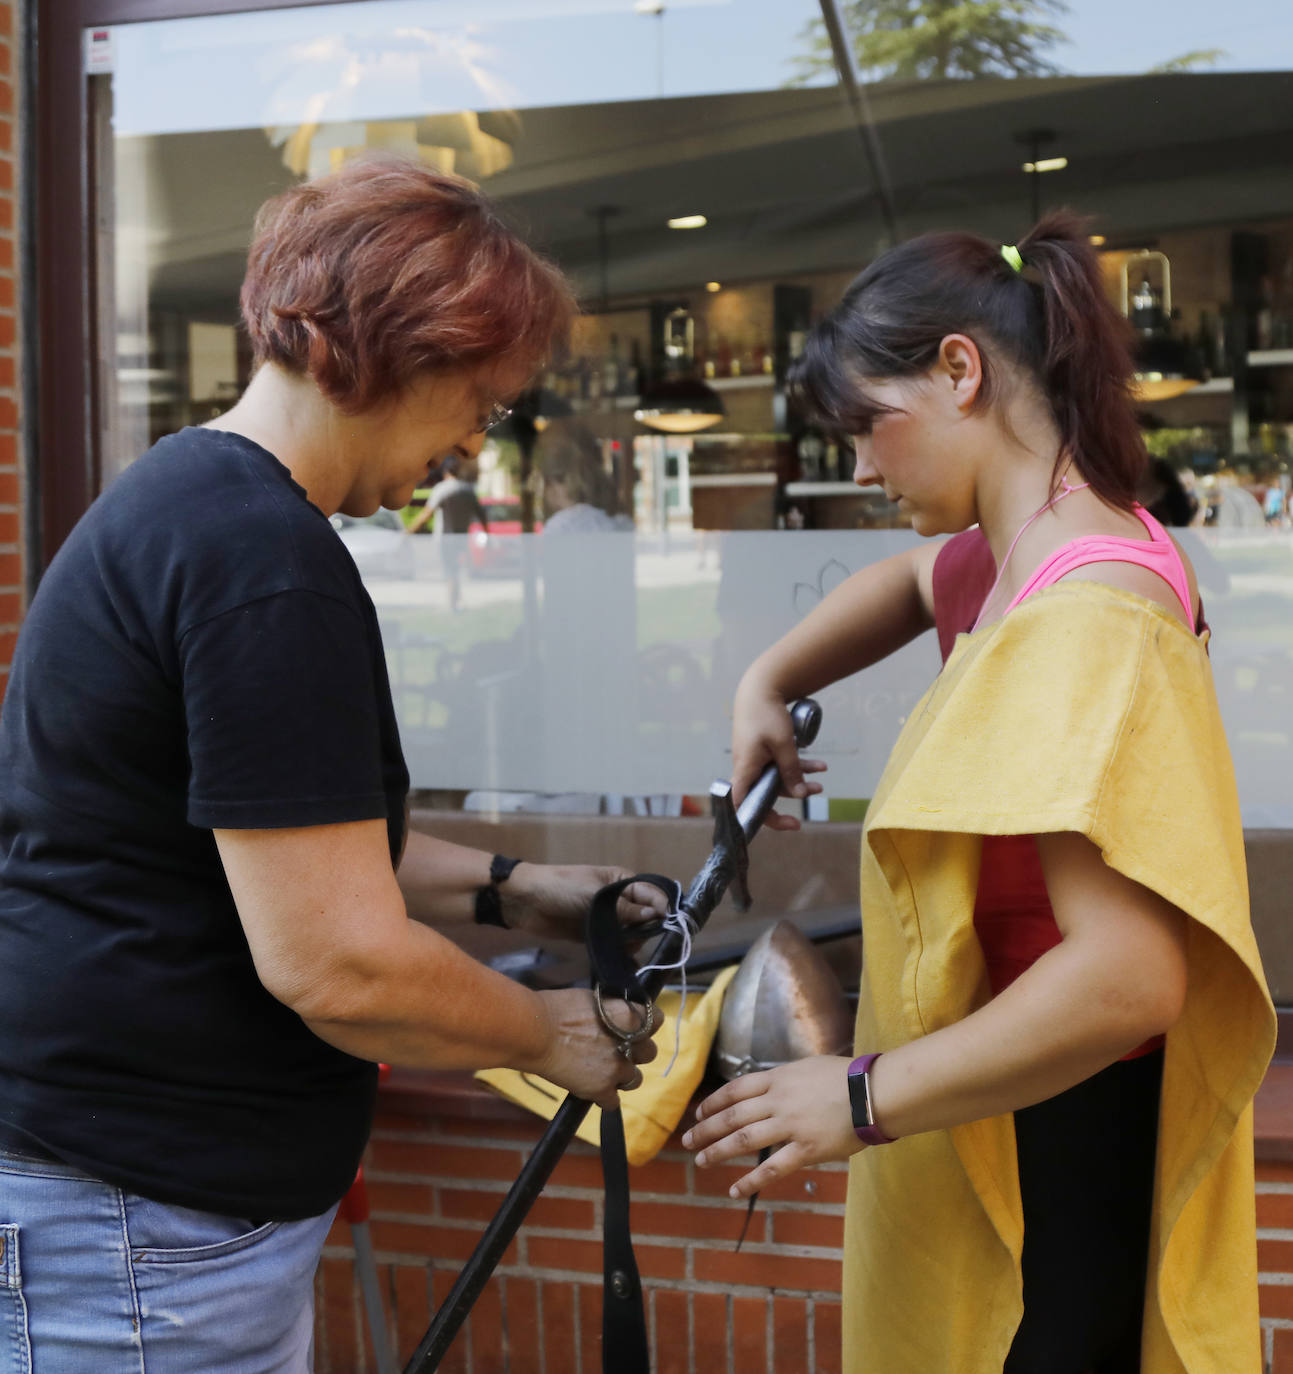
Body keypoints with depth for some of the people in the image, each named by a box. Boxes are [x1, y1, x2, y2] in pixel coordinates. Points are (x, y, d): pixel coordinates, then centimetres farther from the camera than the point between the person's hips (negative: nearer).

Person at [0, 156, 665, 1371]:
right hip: (145, 1222, -10)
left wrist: (499, 888, 15)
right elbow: (337, 963, -24)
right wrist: (546, 1035, -8)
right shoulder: (267, 559, -21)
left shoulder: (181, 496, 12)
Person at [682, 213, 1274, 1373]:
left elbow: (1124, 976, -33)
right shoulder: (1017, 556, 4)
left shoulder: (1089, 615, -25)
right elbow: (908, 581, 30)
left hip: (1058, 1143, -9)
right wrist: (767, 684, 13)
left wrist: (865, 1099, -25)